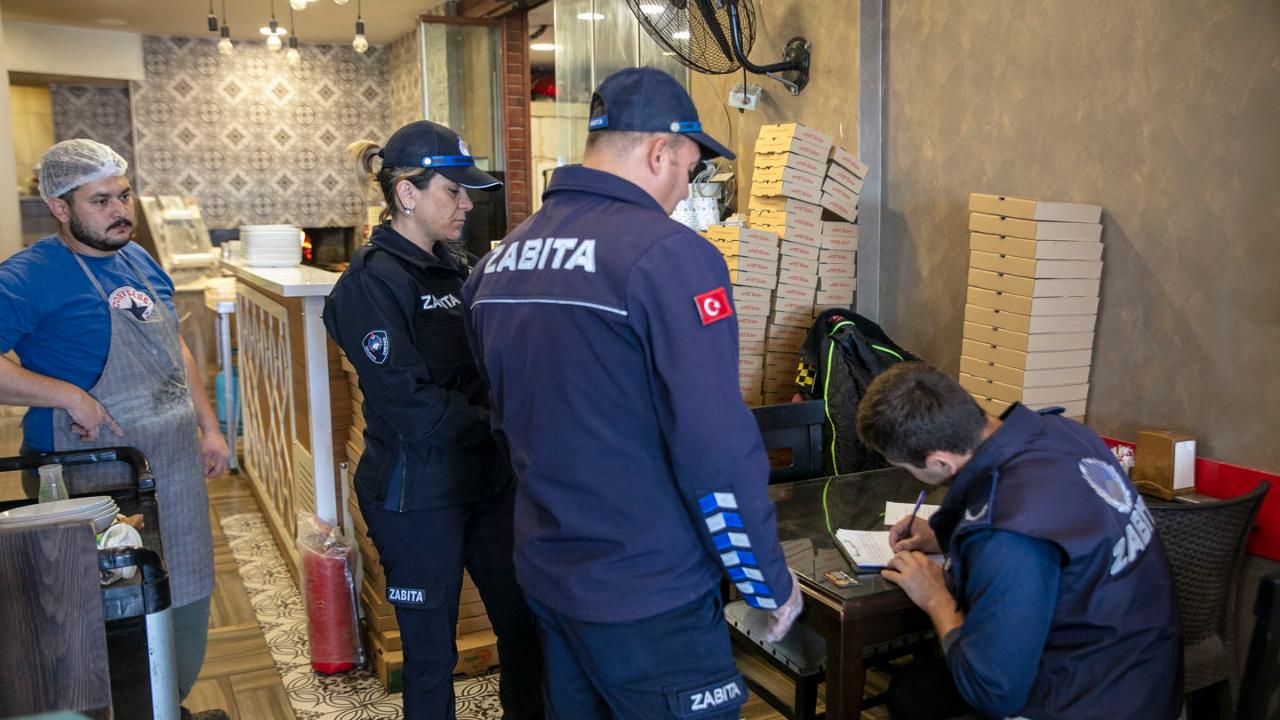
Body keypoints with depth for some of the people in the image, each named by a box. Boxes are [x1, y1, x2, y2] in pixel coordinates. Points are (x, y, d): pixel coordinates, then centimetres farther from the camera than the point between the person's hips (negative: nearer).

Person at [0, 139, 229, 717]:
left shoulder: (140, 262, 9)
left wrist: (209, 427, 14)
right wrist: (69, 397, -25)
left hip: (174, 466, 7)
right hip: (96, 471, -7)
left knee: (184, 603, 17)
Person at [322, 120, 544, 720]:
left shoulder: (455, 266, 8)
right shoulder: (373, 282, -14)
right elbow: (410, 407, -20)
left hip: (486, 479, 7)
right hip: (417, 496, -7)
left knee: (522, 621, 15)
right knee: (431, 651, 9)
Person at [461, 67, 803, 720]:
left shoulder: (501, 257, 5)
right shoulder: (669, 255, -20)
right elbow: (718, 452, -22)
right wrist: (771, 585, -8)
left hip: (543, 574, 7)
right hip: (646, 600, -7)